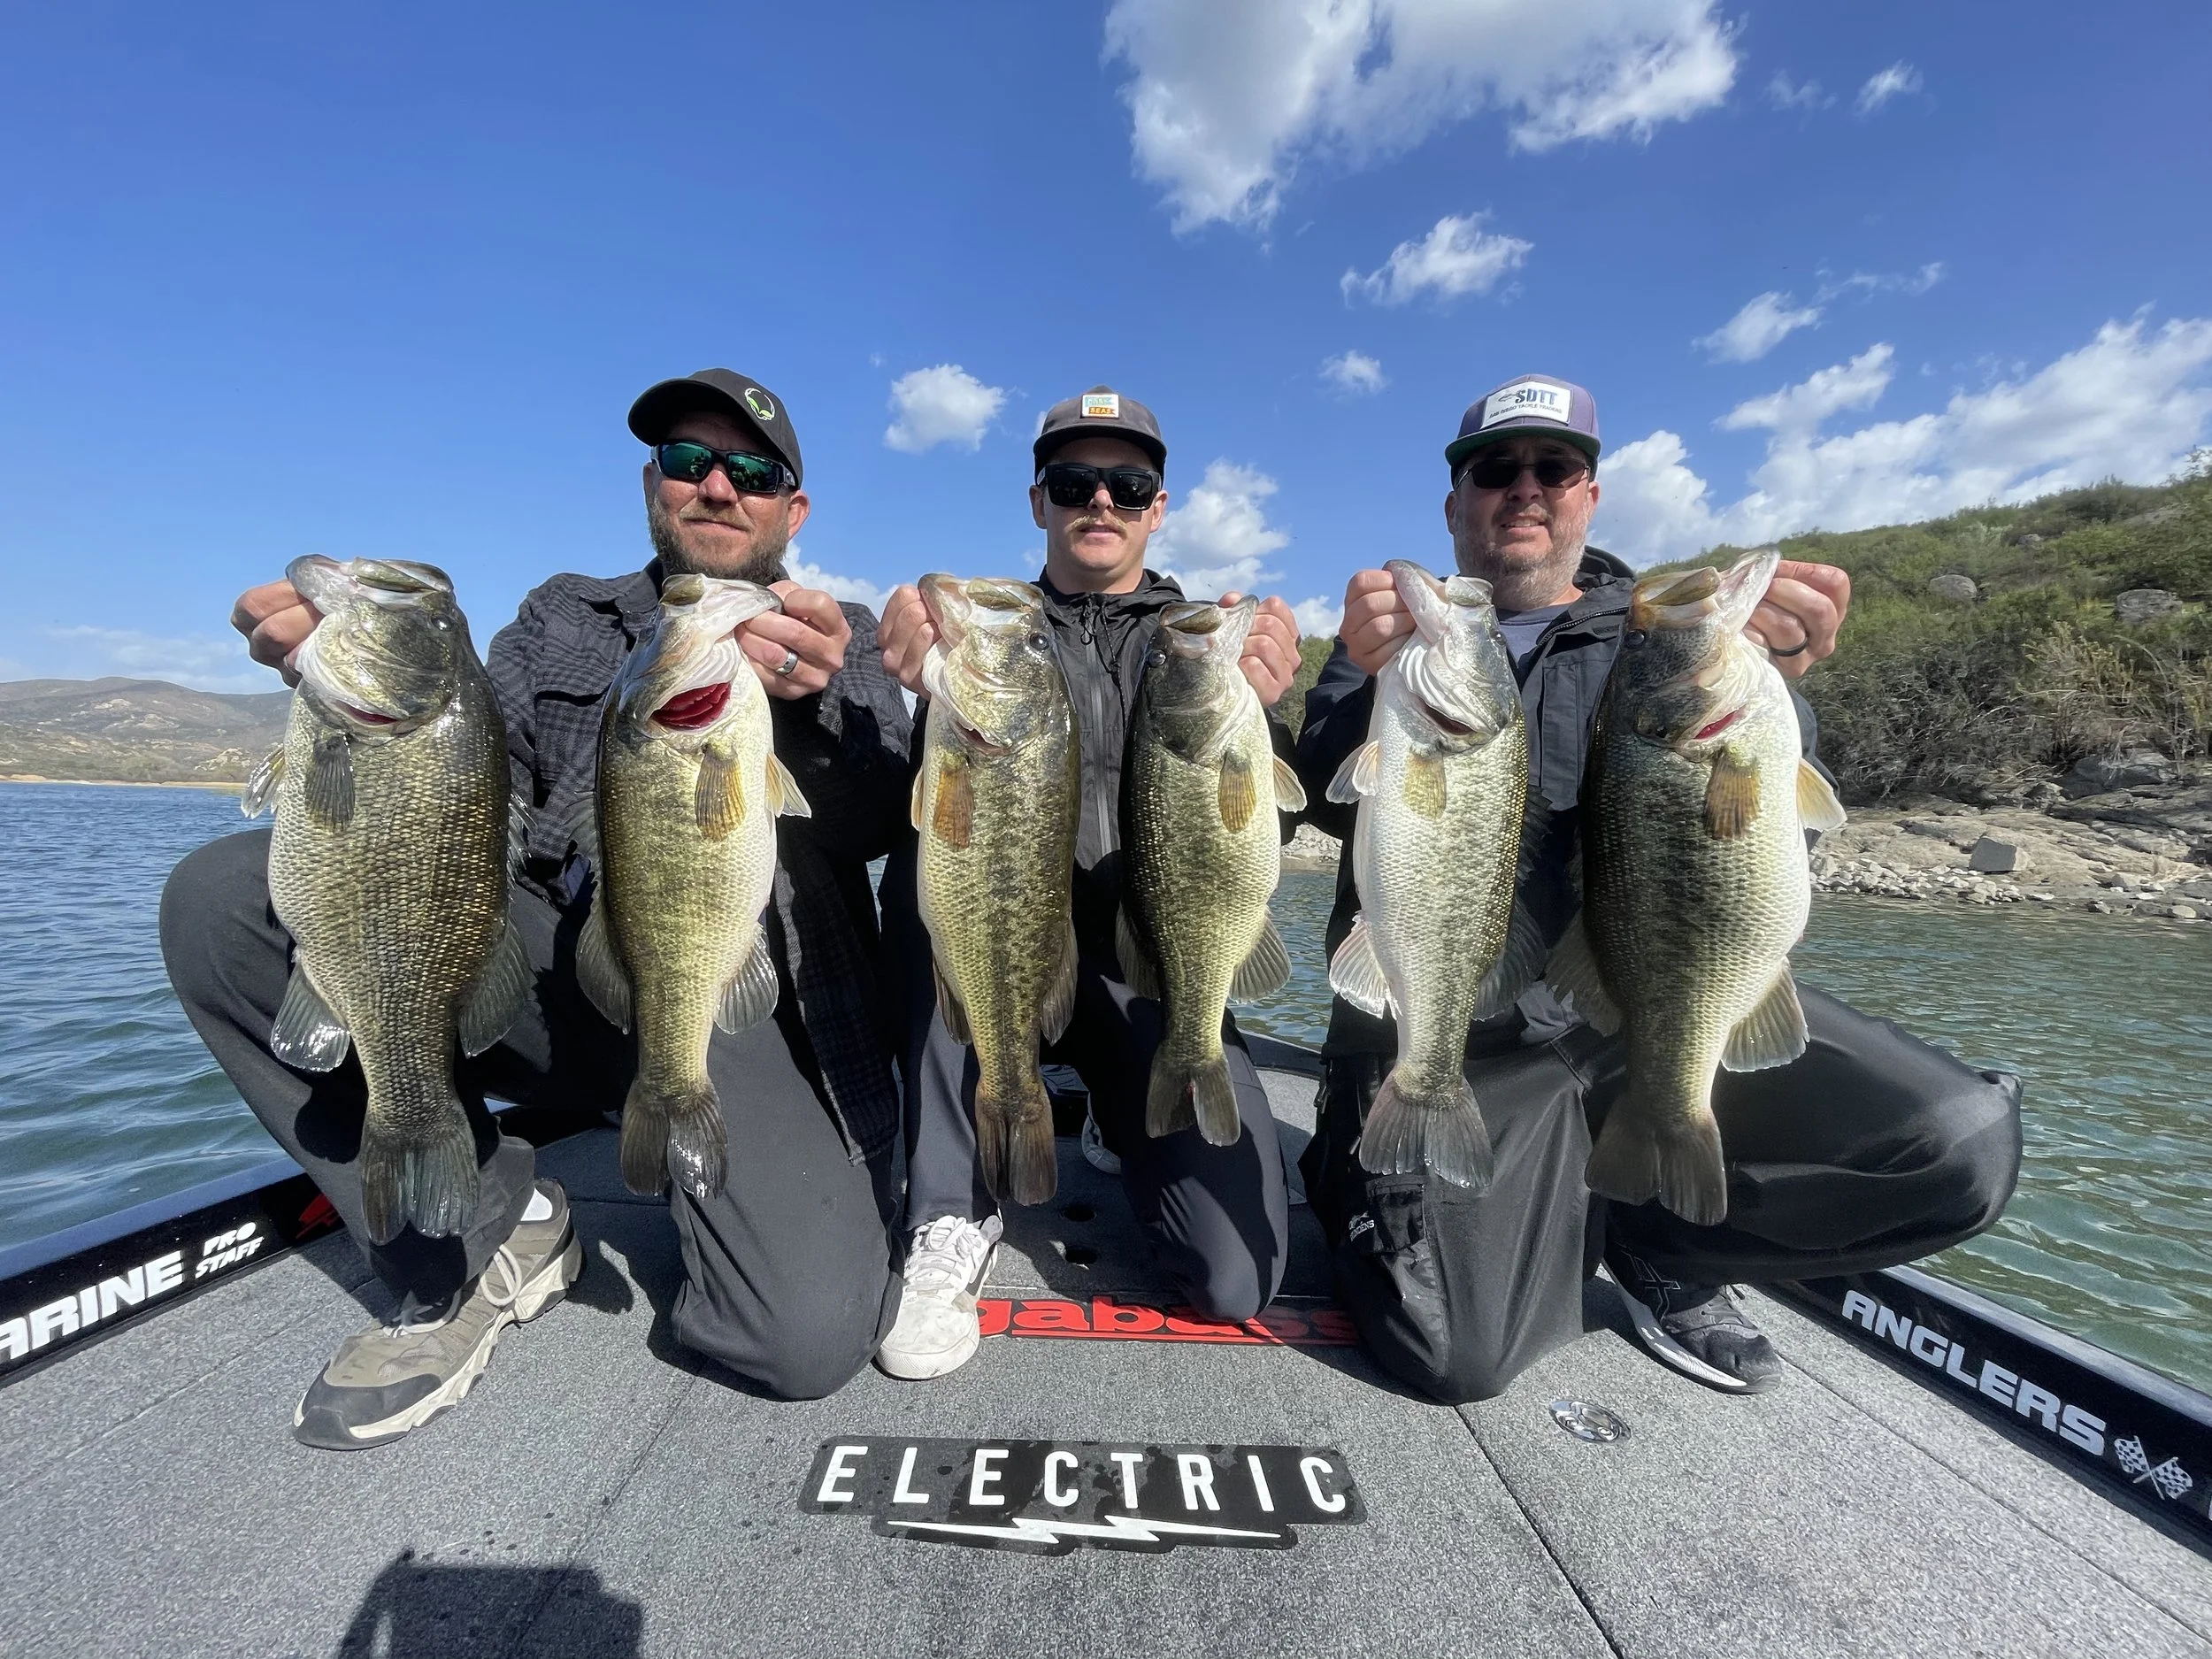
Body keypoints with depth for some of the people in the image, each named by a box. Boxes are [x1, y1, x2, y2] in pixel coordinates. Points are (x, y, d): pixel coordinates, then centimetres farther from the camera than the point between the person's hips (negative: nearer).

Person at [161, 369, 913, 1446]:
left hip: (737, 992, -3)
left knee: (809, 1339, -22)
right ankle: (480, 1234, -2)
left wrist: (815, 703, -28)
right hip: (553, 964, 4)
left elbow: (875, 827, -7)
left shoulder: (841, 641, 11)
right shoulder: (562, 619, 19)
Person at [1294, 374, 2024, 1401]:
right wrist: (1381, 685, -29)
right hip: (1453, 1033, -2)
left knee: (1965, 1143, -19)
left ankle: (1659, 1242, 8)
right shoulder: (1395, 629, 10)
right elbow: (1333, 802, -8)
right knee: (1457, 1353, -18)